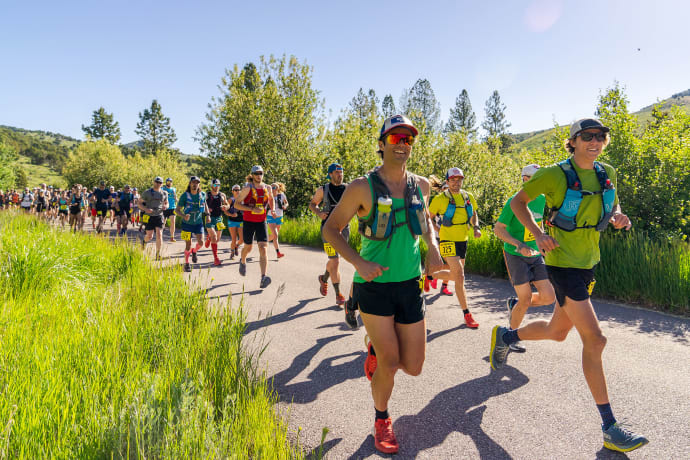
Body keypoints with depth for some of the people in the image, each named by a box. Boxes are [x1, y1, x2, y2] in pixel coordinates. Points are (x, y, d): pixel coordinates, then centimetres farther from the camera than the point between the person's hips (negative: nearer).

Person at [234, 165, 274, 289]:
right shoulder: (247, 188, -7)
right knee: (248, 247, 14)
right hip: (248, 222, -2)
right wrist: (252, 209, -21)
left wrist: (273, 210, 12)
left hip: (261, 222, 2)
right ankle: (243, 261, 51)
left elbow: (271, 198, 27)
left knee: (263, 248, -14)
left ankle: (263, 278, -24)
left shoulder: (267, 188, 4)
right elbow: (236, 204, -10)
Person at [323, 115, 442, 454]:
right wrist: (358, 262, -20)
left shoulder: (421, 185, 5)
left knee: (413, 367, 6)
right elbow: (330, 229, -5)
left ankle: (376, 348, 39)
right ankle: (381, 421, 26)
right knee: (389, 364, -5)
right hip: (374, 286, -4)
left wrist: (433, 247, 7)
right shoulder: (363, 188, -10)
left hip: (410, 286, 5)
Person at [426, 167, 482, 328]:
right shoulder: (440, 199, -8)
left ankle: (429, 275, 44)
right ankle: (467, 314, -6)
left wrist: (476, 227, 2)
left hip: (463, 241, 6)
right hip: (448, 242, -6)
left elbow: (474, 215, 20)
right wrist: (438, 231, -11)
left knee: (455, 275, 18)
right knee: (460, 276, -13)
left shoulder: (469, 197, 6)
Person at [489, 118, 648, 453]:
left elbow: (613, 205, 22)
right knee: (595, 340, -10)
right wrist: (538, 234, -17)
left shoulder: (607, 174, 6)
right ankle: (609, 428, 1)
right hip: (563, 264, -7)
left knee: (557, 332, 18)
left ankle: (504, 336, 44)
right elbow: (517, 202, -2)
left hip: (588, 263, 7)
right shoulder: (555, 174, -11)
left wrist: (618, 218, -2)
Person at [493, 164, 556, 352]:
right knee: (526, 300, -5)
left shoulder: (541, 199, 5)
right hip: (516, 256, -6)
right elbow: (498, 229, -14)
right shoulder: (515, 201, -14)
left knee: (549, 297, -2)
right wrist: (520, 246, -24)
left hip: (535, 256, 6)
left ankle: (514, 304, 25)